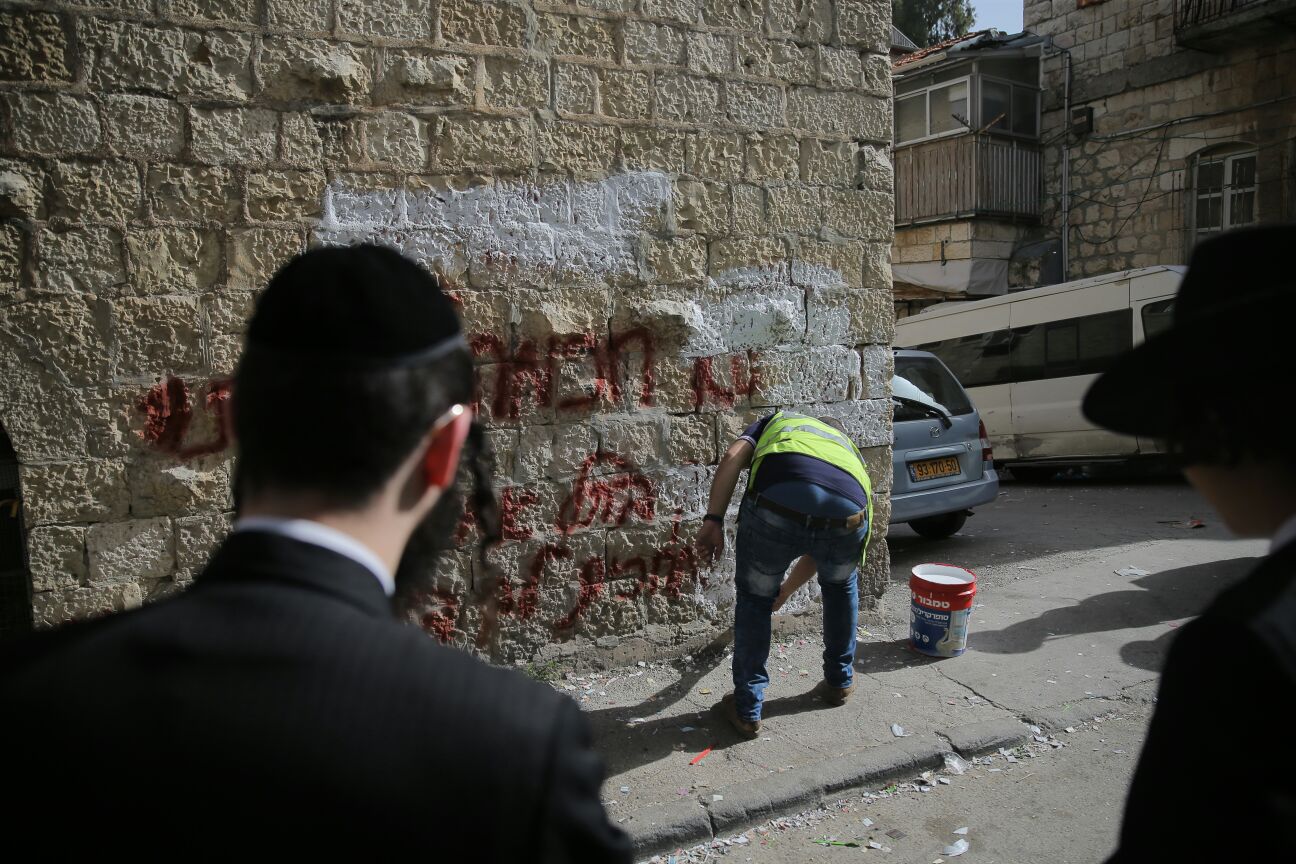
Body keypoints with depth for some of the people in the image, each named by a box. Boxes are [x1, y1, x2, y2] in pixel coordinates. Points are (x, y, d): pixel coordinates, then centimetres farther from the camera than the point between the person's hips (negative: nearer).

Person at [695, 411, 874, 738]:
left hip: (778, 504, -3)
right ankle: (840, 681, 48)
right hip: (847, 514, 3)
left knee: (754, 598, 23)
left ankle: (747, 710, 26)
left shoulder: (777, 421, 37)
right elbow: (820, 547, 49)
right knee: (840, 586, 36)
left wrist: (712, 521, 10)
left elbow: (732, 459, 12)